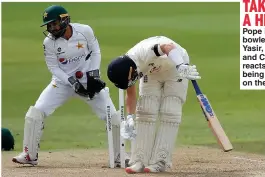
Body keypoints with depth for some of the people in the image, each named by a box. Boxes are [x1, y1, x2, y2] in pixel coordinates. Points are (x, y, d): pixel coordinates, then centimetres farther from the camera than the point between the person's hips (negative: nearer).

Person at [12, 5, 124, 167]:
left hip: (88, 80, 0)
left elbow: (95, 52, -1)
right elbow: (53, 67, -8)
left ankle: (120, 156, 10)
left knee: (113, 116, -7)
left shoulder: (85, 31, -15)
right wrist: (72, 82, -19)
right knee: (35, 113, -14)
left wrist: (94, 73, -12)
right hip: (63, 81, 0)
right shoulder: (49, 42, -14)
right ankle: (30, 155, -1)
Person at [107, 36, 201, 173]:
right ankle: (139, 161, -5)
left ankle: (160, 162, -15)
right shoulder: (125, 68, -18)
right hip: (151, 73, 6)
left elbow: (169, 47, -59)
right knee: (145, 112, -5)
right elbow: (130, 93, 0)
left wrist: (181, 67, -72)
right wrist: (130, 118, -3)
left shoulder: (145, 52, -41)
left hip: (175, 67, -6)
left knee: (169, 113, -14)